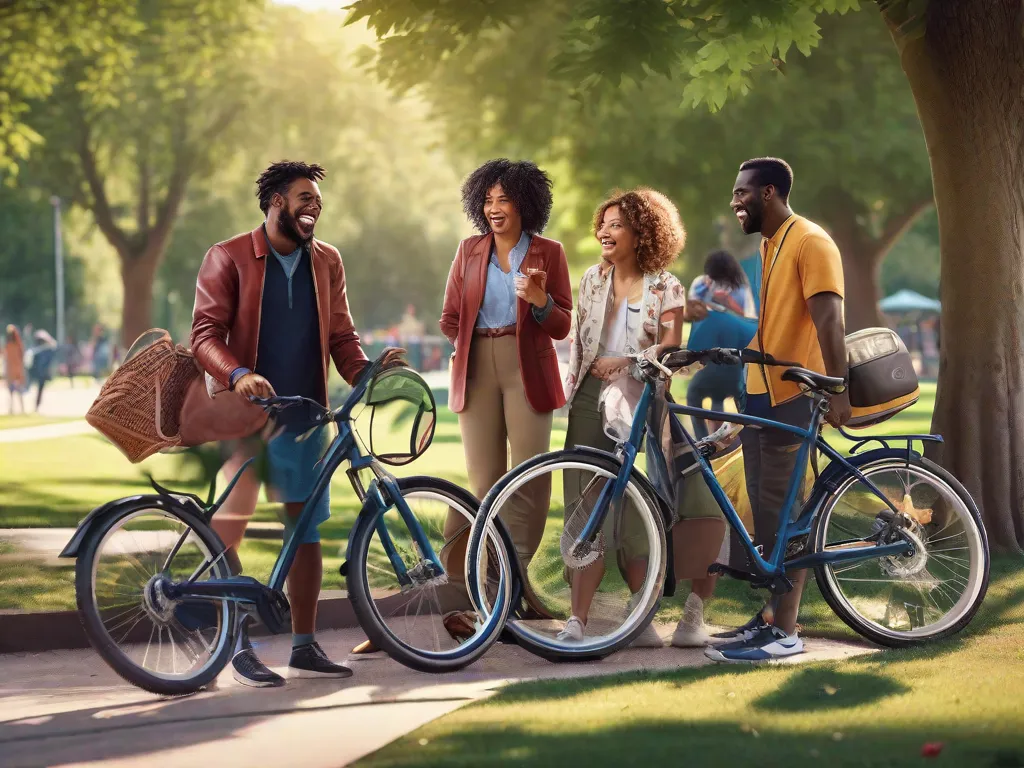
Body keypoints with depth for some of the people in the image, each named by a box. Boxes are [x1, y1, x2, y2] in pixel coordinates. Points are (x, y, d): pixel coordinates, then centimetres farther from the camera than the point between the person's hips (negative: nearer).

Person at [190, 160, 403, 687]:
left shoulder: (327, 262, 12)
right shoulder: (228, 259, -3)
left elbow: (341, 336, 13)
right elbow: (205, 333, -9)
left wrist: (365, 372, -8)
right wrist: (238, 374, -28)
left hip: (304, 417, 5)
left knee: (307, 530, 6)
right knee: (226, 531, -6)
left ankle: (304, 648, 12)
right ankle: (239, 646, 3)